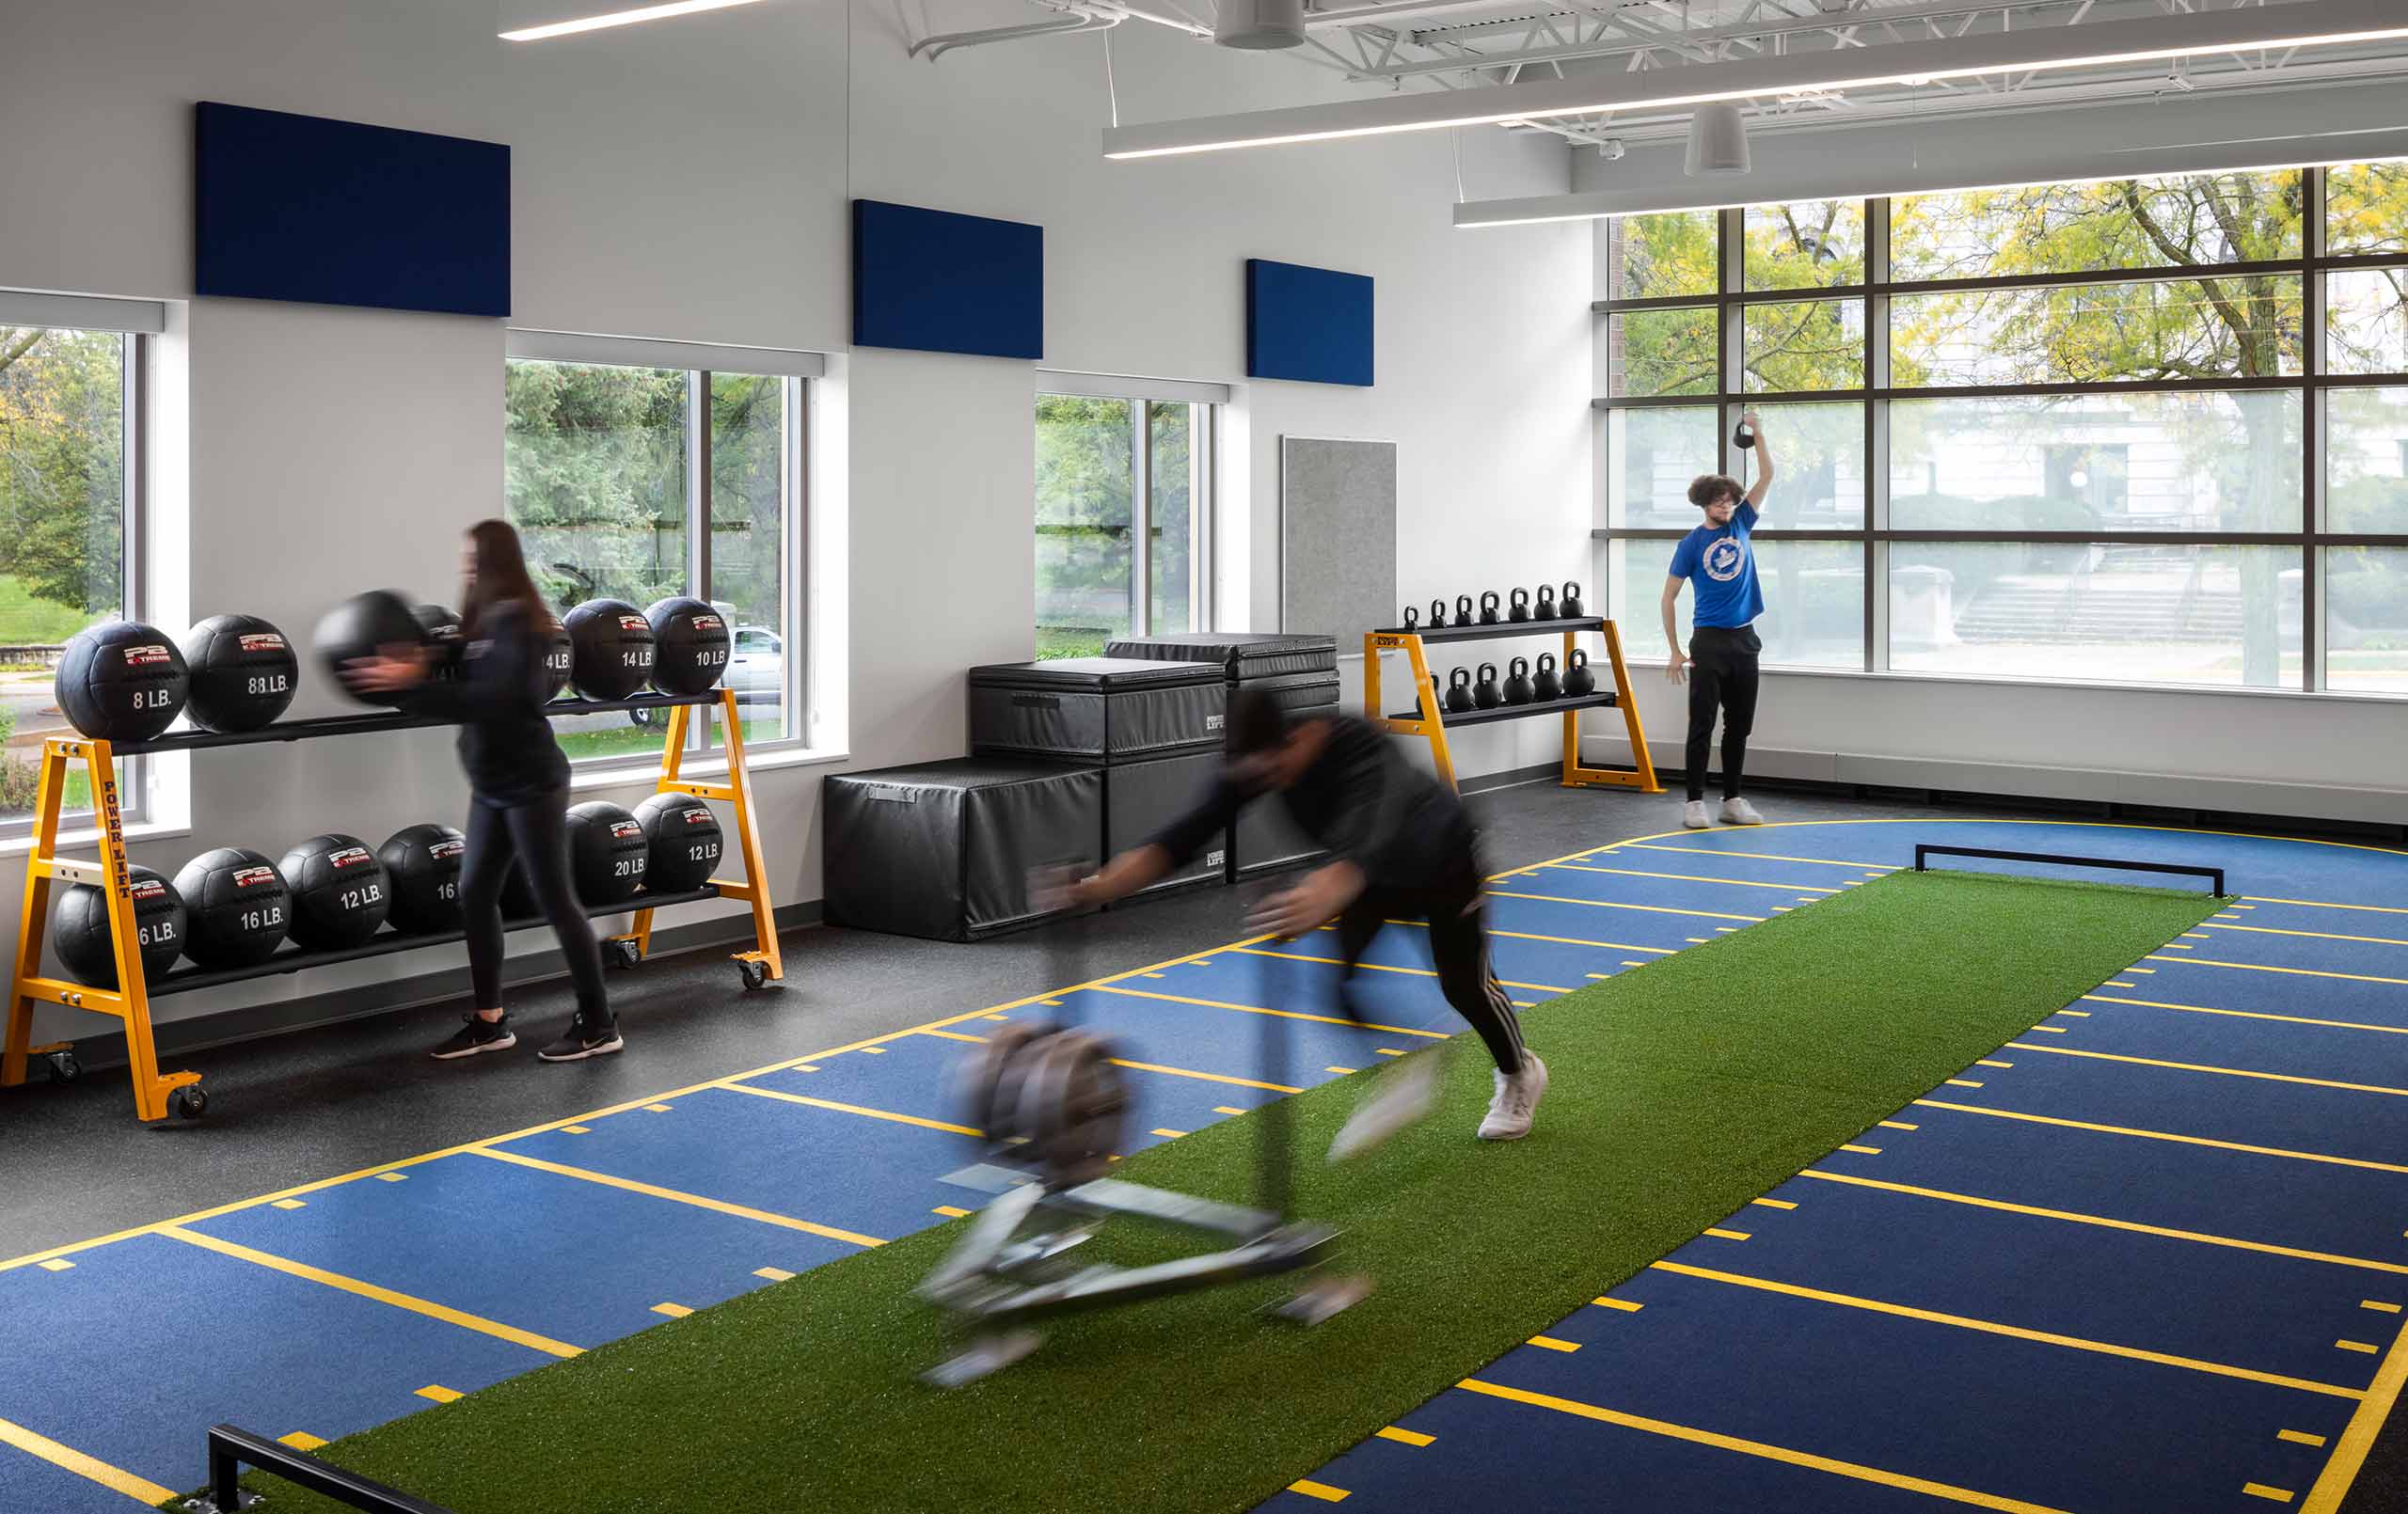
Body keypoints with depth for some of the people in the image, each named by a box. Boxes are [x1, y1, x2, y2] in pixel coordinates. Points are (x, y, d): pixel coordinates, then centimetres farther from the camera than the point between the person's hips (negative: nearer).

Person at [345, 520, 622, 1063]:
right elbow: (474, 688, 10)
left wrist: (415, 685, -30)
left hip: (530, 782, -9)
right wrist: (420, 676, -4)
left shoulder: (514, 620, -17)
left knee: (554, 899, -3)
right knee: (475, 894, 10)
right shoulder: (486, 619, 11)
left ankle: (598, 1024, 7)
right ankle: (489, 1021, 20)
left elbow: (492, 700, -27)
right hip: (492, 785, 9)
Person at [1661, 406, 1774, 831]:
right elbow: (1669, 597, -2)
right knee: (1702, 726, -3)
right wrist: (1675, 651, -6)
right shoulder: (1692, 543, -3)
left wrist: (1758, 432, -6)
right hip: (1709, 642, -4)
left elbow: (1768, 475, 6)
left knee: (1739, 726, 8)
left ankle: (1733, 799, 14)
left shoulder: (1741, 524, 8)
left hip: (1745, 640, 4)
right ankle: (1695, 801, 1)